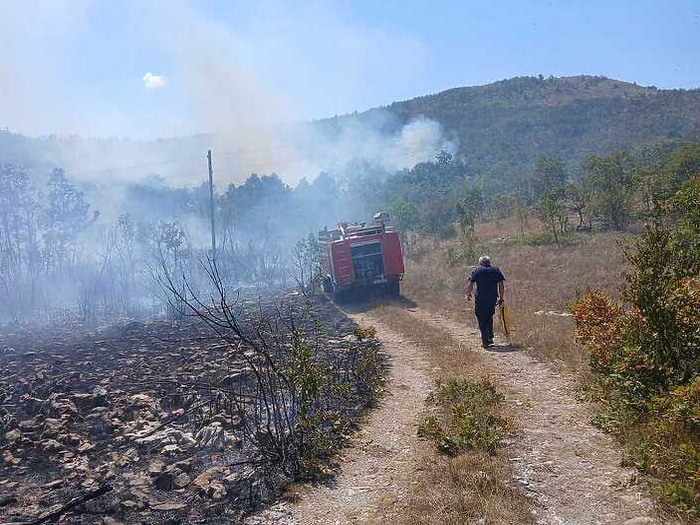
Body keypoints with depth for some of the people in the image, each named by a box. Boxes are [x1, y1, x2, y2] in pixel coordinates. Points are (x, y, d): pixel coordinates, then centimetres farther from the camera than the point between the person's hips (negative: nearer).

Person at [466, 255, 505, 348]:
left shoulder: (477, 271, 2)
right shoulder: (496, 271, 9)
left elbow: (470, 285, -4)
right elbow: (501, 286, 5)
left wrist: (468, 294, 12)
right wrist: (501, 298, 11)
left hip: (480, 299, -3)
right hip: (493, 298, 3)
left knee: (482, 319, 4)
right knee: (489, 317, 23)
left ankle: (485, 341, 0)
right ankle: (490, 337, 24)